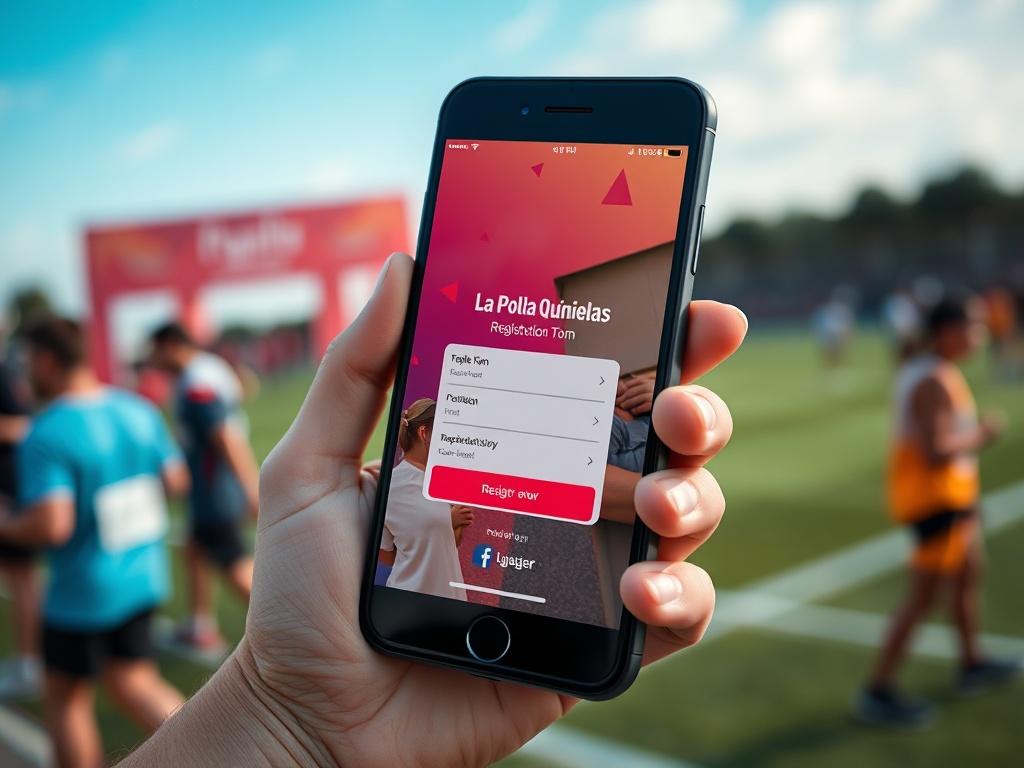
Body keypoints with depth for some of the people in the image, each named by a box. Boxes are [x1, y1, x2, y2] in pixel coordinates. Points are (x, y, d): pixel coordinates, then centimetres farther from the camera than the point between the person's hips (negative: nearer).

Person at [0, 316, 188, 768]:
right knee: (132, 685, 18)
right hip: (144, 578, 6)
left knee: (66, 696, 16)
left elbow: (50, 527, -28)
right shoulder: (139, 410, -1)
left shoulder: (45, 435, -21)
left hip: (83, 591, -6)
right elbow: (176, 481, 5)